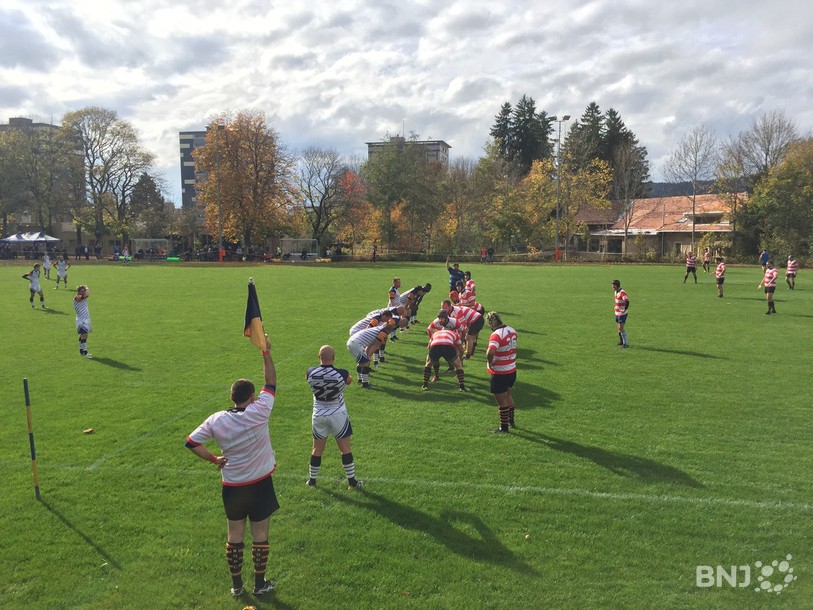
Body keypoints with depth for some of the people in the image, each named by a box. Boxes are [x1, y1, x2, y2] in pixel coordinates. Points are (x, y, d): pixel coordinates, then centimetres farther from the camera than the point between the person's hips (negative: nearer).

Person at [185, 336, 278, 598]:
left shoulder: (216, 420, -9)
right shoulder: (258, 412, -19)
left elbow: (191, 442, -5)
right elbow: (271, 382, -9)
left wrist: (214, 459, 3)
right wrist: (266, 353, -5)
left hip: (232, 486, 3)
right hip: (260, 483, -2)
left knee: (234, 534, 16)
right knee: (260, 534, 12)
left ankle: (236, 584, 29)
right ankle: (260, 584, 24)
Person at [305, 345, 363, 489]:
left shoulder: (311, 373, -17)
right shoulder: (342, 374, -21)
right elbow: (349, 380, 4)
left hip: (319, 416, 2)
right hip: (338, 415, -2)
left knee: (317, 449, 18)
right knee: (345, 449, 10)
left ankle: (312, 480, 32)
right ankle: (352, 481, 19)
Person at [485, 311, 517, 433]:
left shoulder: (496, 334, -26)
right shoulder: (512, 330, 0)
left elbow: (490, 352, -40)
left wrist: (490, 362, -22)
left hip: (500, 374, -8)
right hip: (512, 370, 8)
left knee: (502, 401, 7)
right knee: (509, 397, 26)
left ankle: (504, 427, 19)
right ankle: (511, 421, 41)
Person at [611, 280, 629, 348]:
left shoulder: (622, 292, -20)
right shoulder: (616, 292, 10)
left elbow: (627, 302, -32)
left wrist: (624, 310, -35)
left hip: (622, 314, -9)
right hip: (617, 313, 9)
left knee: (621, 328, -12)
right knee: (619, 328, 16)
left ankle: (625, 344, -6)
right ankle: (621, 341, 30)